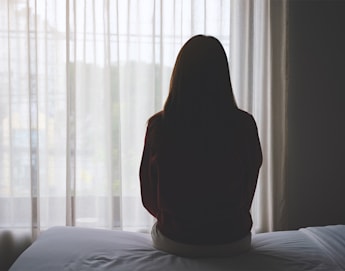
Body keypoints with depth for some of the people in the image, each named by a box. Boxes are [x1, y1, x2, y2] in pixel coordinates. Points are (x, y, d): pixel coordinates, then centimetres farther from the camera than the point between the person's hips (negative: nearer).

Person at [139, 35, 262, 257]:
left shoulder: (159, 126, -15)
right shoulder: (244, 125, -13)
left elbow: (150, 200, -2)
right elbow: (247, 197, 1)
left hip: (175, 241, 0)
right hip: (232, 241, 1)